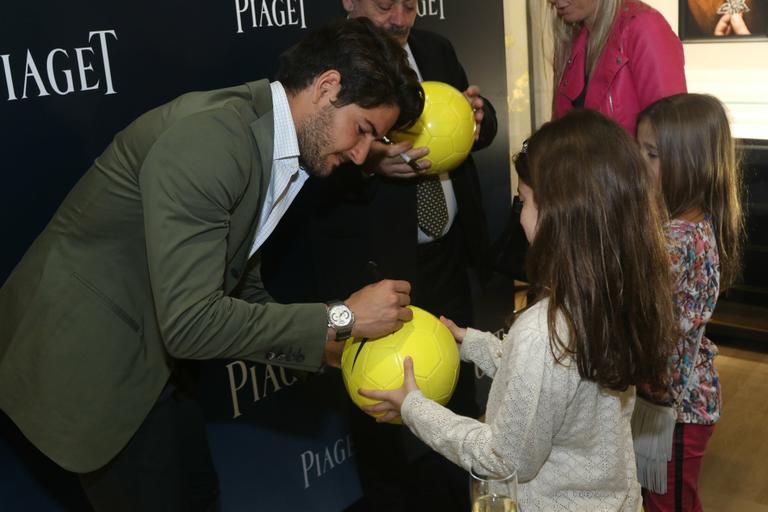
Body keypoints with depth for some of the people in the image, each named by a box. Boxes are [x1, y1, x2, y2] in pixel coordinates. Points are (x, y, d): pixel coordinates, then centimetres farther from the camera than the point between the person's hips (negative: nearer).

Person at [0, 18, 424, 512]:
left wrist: (333, 347, 0)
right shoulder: (206, 138, -28)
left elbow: (242, 291, 10)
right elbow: (190, 322, -31)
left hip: (149, 354, 9)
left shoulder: (271, 149, 2)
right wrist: (340, 317, -25)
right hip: (83, 361, -9)